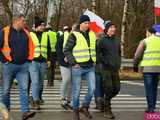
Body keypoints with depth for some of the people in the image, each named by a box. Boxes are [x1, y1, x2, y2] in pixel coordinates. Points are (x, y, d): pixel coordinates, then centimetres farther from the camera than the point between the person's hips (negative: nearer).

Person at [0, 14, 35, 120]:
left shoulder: (26, 33, 11)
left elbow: (31, 46, 22)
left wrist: (29, 58, 14)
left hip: (23, 65, 3)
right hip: (9, 65, -3)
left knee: (24, 89, -6)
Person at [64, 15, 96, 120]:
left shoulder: (92, 34, 11)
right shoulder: (74, 35, -5)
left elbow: (95, 48, 24)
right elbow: (67, 50, -6)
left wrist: (94, 60, 13)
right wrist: (73, 63, -11)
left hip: (90, 67, 5)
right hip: (78, 67, -4)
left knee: (92, 88, -4)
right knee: (76, 90, 3)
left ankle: (85, 107, 16)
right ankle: (76, 111, 17)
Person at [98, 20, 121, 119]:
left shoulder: (117, 41, 13)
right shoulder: (103, 40, -5)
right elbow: (98, 53, -8)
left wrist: (119, 63, 13)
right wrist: (105, 61, -14)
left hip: (115, 68, 6)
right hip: (106, 68, -6)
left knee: (117, 88, 5)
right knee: (109, 88, -7)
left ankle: (105, 101, 30)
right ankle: (107, 111, 3)